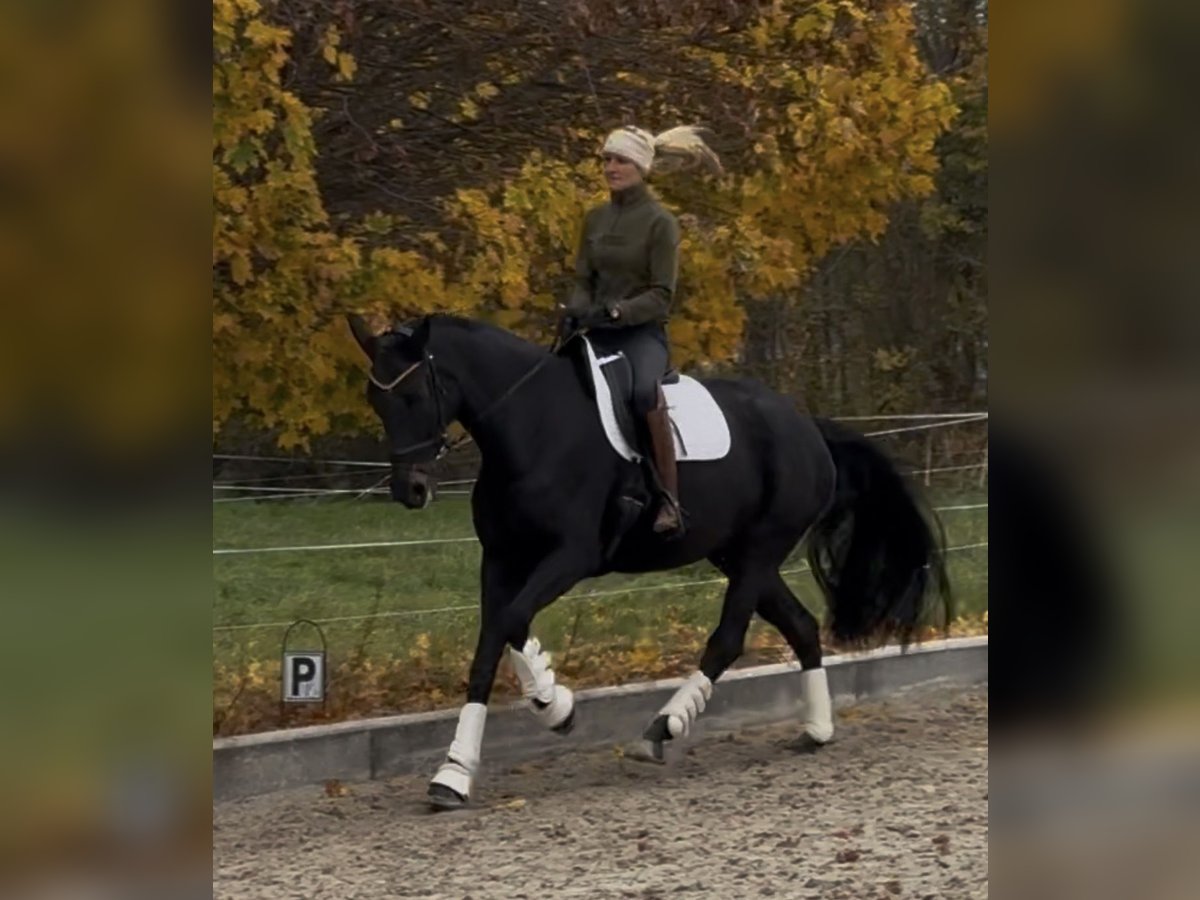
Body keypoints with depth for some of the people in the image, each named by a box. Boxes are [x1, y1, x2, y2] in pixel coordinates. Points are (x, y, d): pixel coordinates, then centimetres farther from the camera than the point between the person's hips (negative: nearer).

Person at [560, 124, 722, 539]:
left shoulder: (660, 222, -5)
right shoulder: (595, 219, 12)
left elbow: (662, 296, -10)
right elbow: (584, 280, 12)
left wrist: (616, 311, -25)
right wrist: (577, 309, -11)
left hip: (643, 332, -7)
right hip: (598, 334, 7)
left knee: (645, 390, -37)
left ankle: (670, 500, -35)